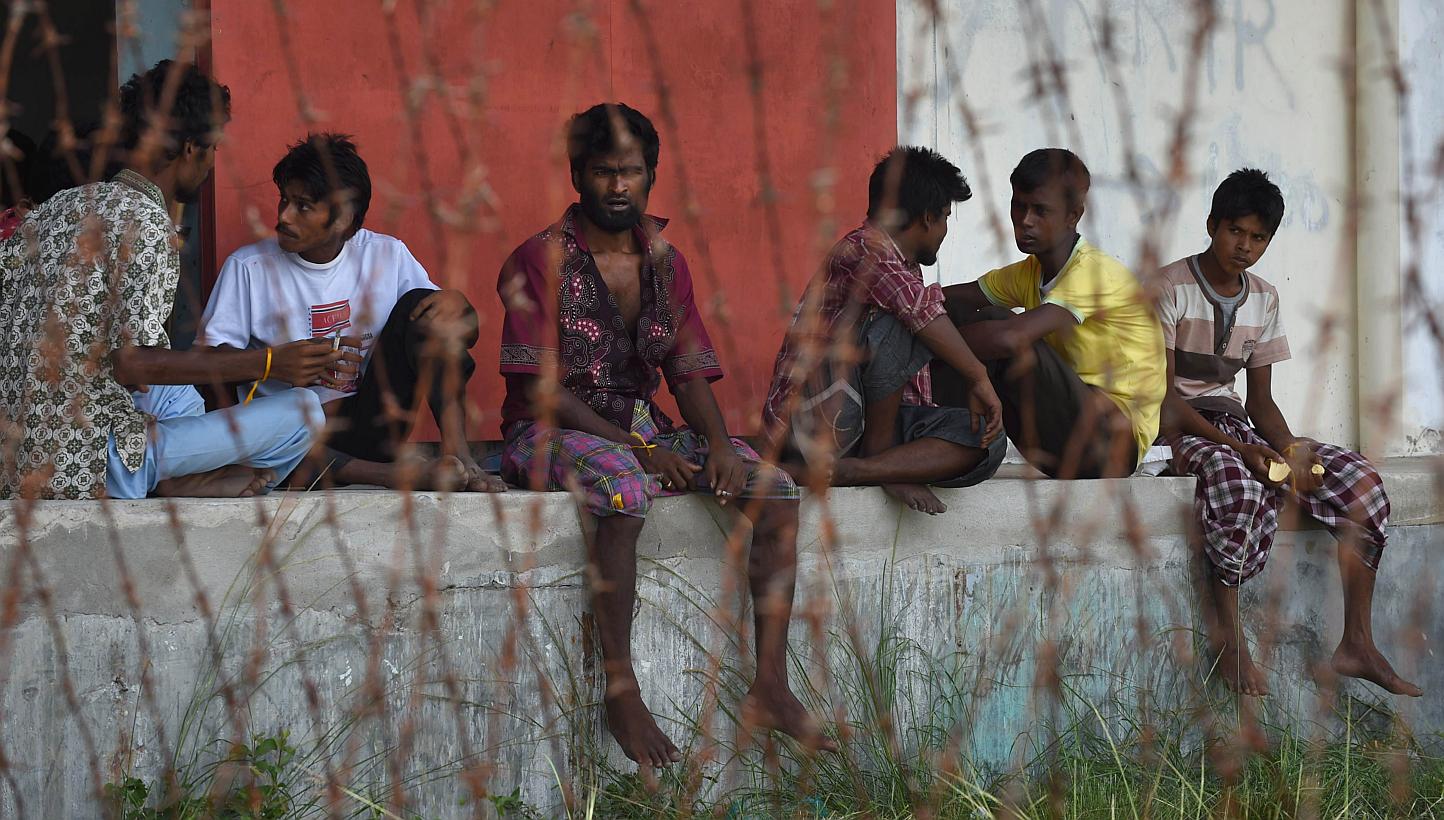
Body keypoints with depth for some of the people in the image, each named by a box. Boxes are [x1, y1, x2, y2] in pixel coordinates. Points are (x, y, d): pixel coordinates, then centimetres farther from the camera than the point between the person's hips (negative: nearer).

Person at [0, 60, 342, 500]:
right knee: (303, 411, -7)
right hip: (92, 471, -8)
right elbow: (131, 364, -20)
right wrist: (268, 362, -19)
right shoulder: (147, 223, -14)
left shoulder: (64, 203, 11)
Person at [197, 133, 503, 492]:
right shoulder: (248, 267, 0)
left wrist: (458, 303, -14)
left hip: (367, 430, 2)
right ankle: (401, 474, -35)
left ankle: (456, 450, -26)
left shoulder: (386, 256, 6)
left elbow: (466, 336, 10)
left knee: (420, 304, -11)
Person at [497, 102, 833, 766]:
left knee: (774, 488, -15)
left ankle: (770, 686, -18)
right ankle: (620, 689, -33)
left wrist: (719, 444, -12)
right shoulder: (540, 261, -6)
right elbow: (541, 387, -13)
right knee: (623, 486, -40)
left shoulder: (666, 263, 13)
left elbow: (690, 375, 10)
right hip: (551, 434, -6)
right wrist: (635, 448, -21)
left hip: (643, 431, 6)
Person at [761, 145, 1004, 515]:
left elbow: (914, 385, 25)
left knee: (986, 441, -10)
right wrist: (980, 379, -26)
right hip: (811, 419, -9)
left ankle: (856, 469, -21)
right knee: (895, 325, -28)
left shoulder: (907, 269, 23)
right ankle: (879, 457, -16)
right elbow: (922, 311, -28)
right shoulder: (866, 247, -9)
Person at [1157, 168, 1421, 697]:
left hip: (1237, 424, 7)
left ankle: (1357, 644, -14)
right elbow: (1162, 394, -14)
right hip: (1179, 429, -7)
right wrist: (1238, 449, -24)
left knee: (1360, 480, -14)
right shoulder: (1171, 287, -8)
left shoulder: (1263, 299, 13)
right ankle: (1227, 635, -28)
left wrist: (1292, 452, -10)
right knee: (1238, 486, -41)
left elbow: (1260, 399, 13)